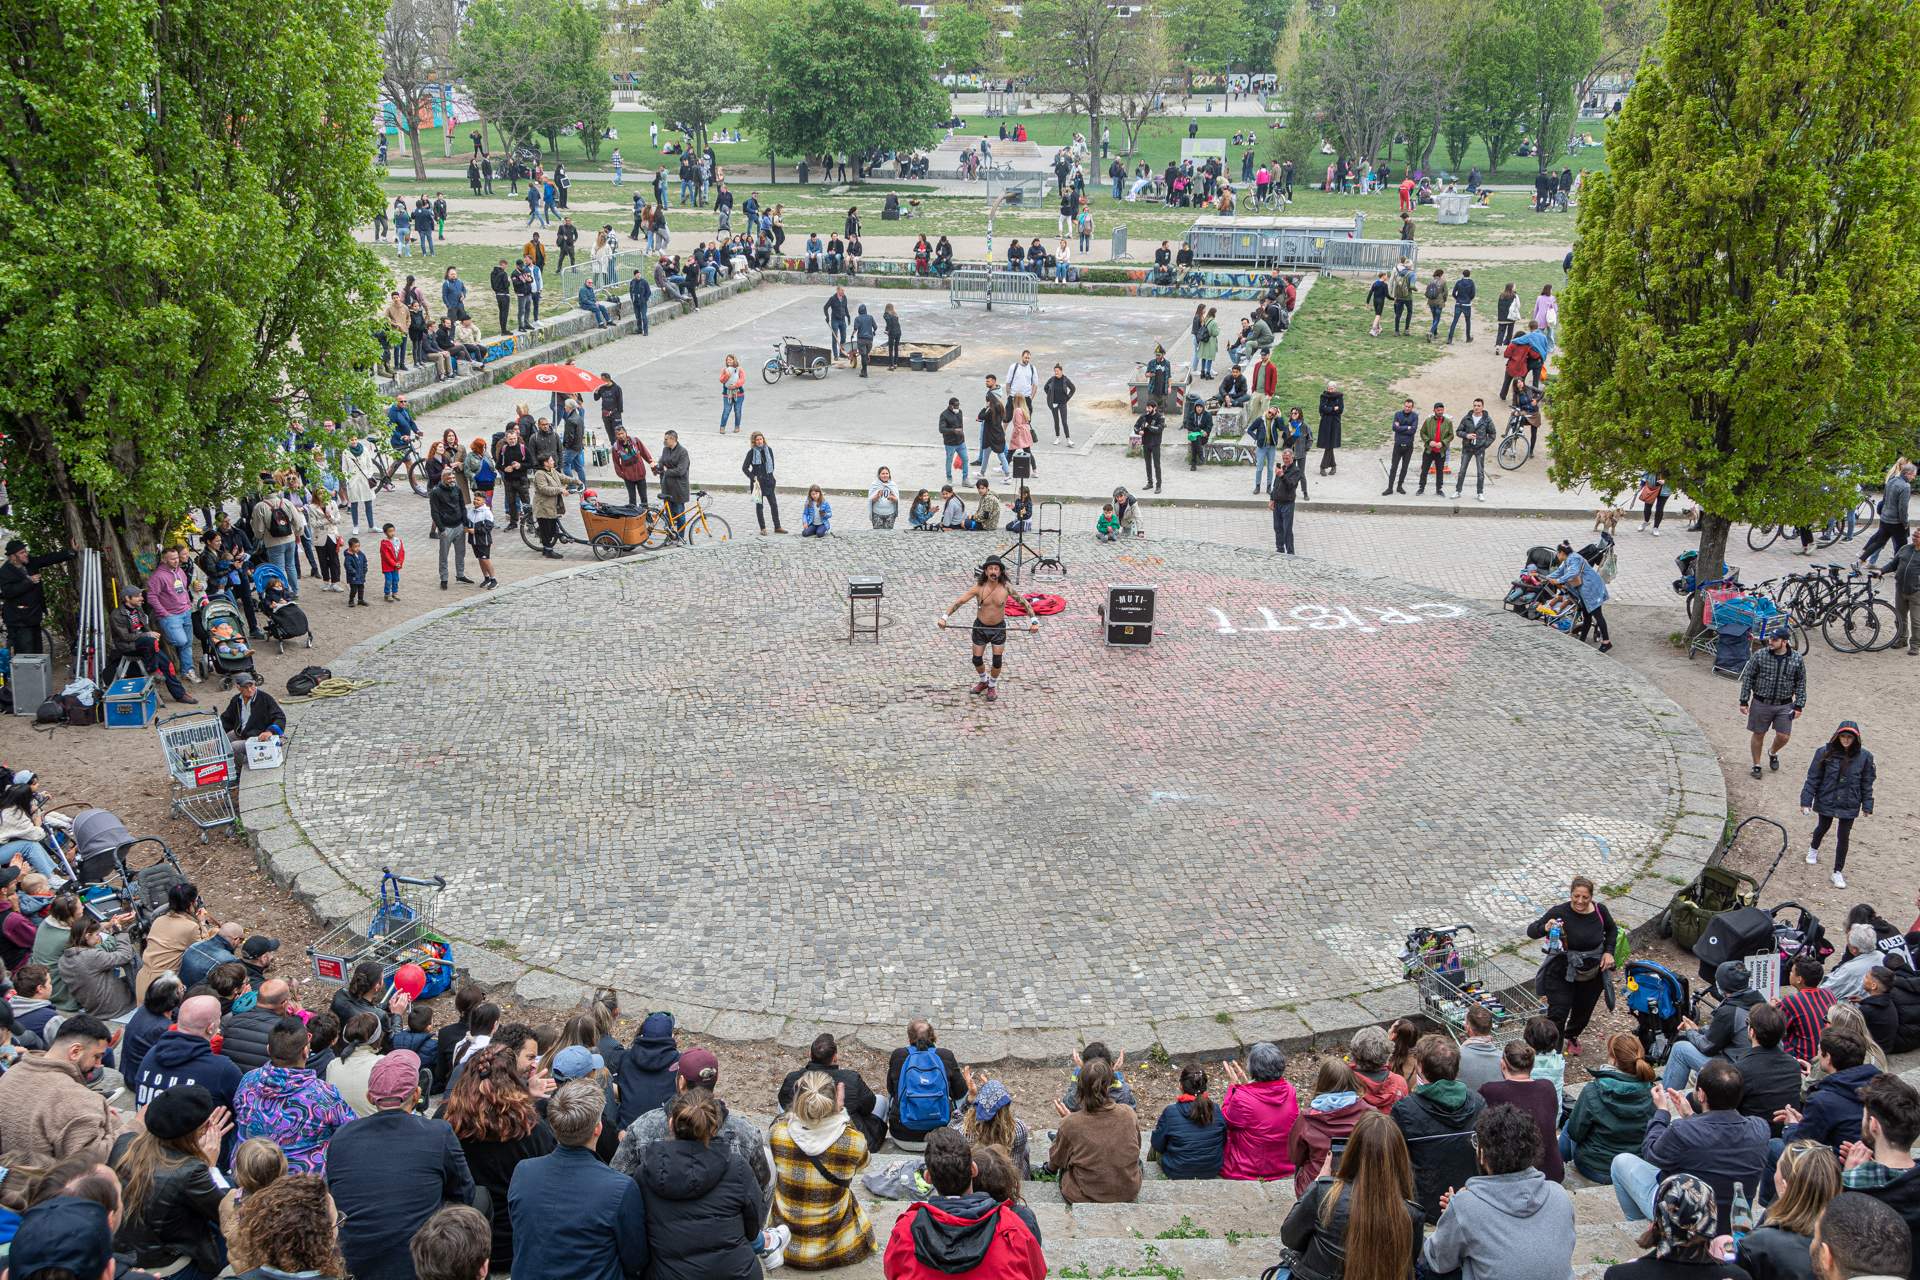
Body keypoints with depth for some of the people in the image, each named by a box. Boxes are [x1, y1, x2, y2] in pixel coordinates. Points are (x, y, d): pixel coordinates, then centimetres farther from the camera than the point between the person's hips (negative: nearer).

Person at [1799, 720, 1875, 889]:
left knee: (1843, 837, 3)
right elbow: (1813, 778, -7)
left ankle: (1838, 872, 16)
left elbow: (1867, 783, 1)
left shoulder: (1864, 756, -8)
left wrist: (1867, 806, 3)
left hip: (1849, 805, 0)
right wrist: (1806, 800, -8)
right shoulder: (1825, 753, -13)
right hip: (1827, 801, 0)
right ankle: (1813, 849, 53)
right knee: (1823, 827, 22)